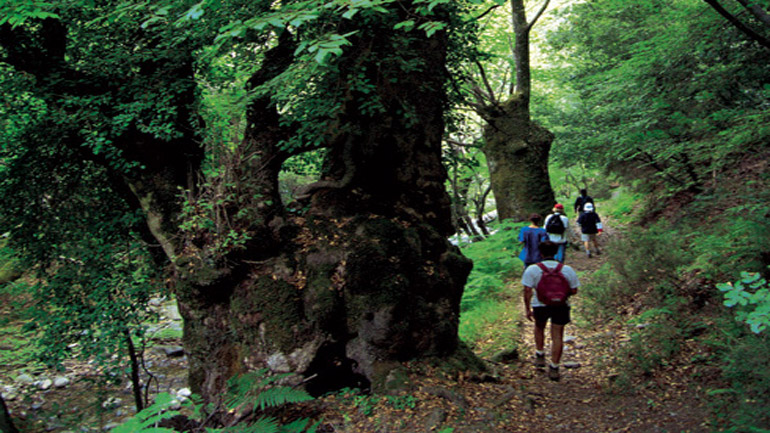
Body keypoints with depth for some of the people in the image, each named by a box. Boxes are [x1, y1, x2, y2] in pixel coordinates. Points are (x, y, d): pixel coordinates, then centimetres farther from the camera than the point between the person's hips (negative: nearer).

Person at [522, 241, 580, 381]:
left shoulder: (532, 270, -10)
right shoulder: (567, 270, -5)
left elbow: (527, 290, -14)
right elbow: (574, 291, -2)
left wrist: (527, 308, -5)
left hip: (540, 305, 0)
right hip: (561, 306, 0)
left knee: (539, 328, 28)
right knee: (557, 336, 8)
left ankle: (540, 356, 30)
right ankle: (554, 367, 9)